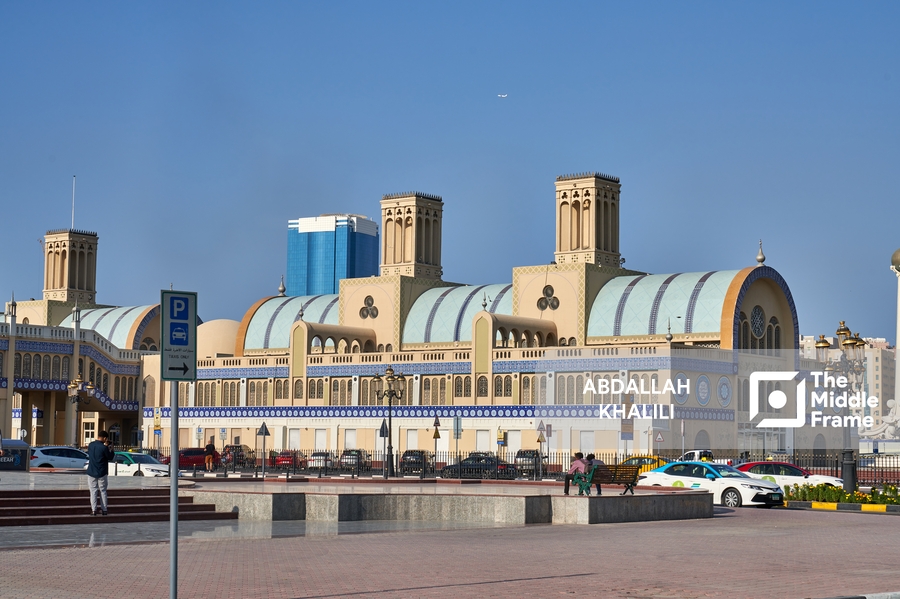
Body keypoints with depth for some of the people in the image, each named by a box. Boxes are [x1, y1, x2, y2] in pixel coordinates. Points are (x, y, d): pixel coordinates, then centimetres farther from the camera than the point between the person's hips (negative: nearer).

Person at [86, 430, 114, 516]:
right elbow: (110, 457, -6)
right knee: (103, 491, 9)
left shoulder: (91, 445, -2)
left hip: (91, 472, 3)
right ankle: (104, 510, 10)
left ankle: (94, 510, 3)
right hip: (102, 473, -3)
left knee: (93, 491, 7)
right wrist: (108, 447, 6)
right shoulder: (104, 448, -18)